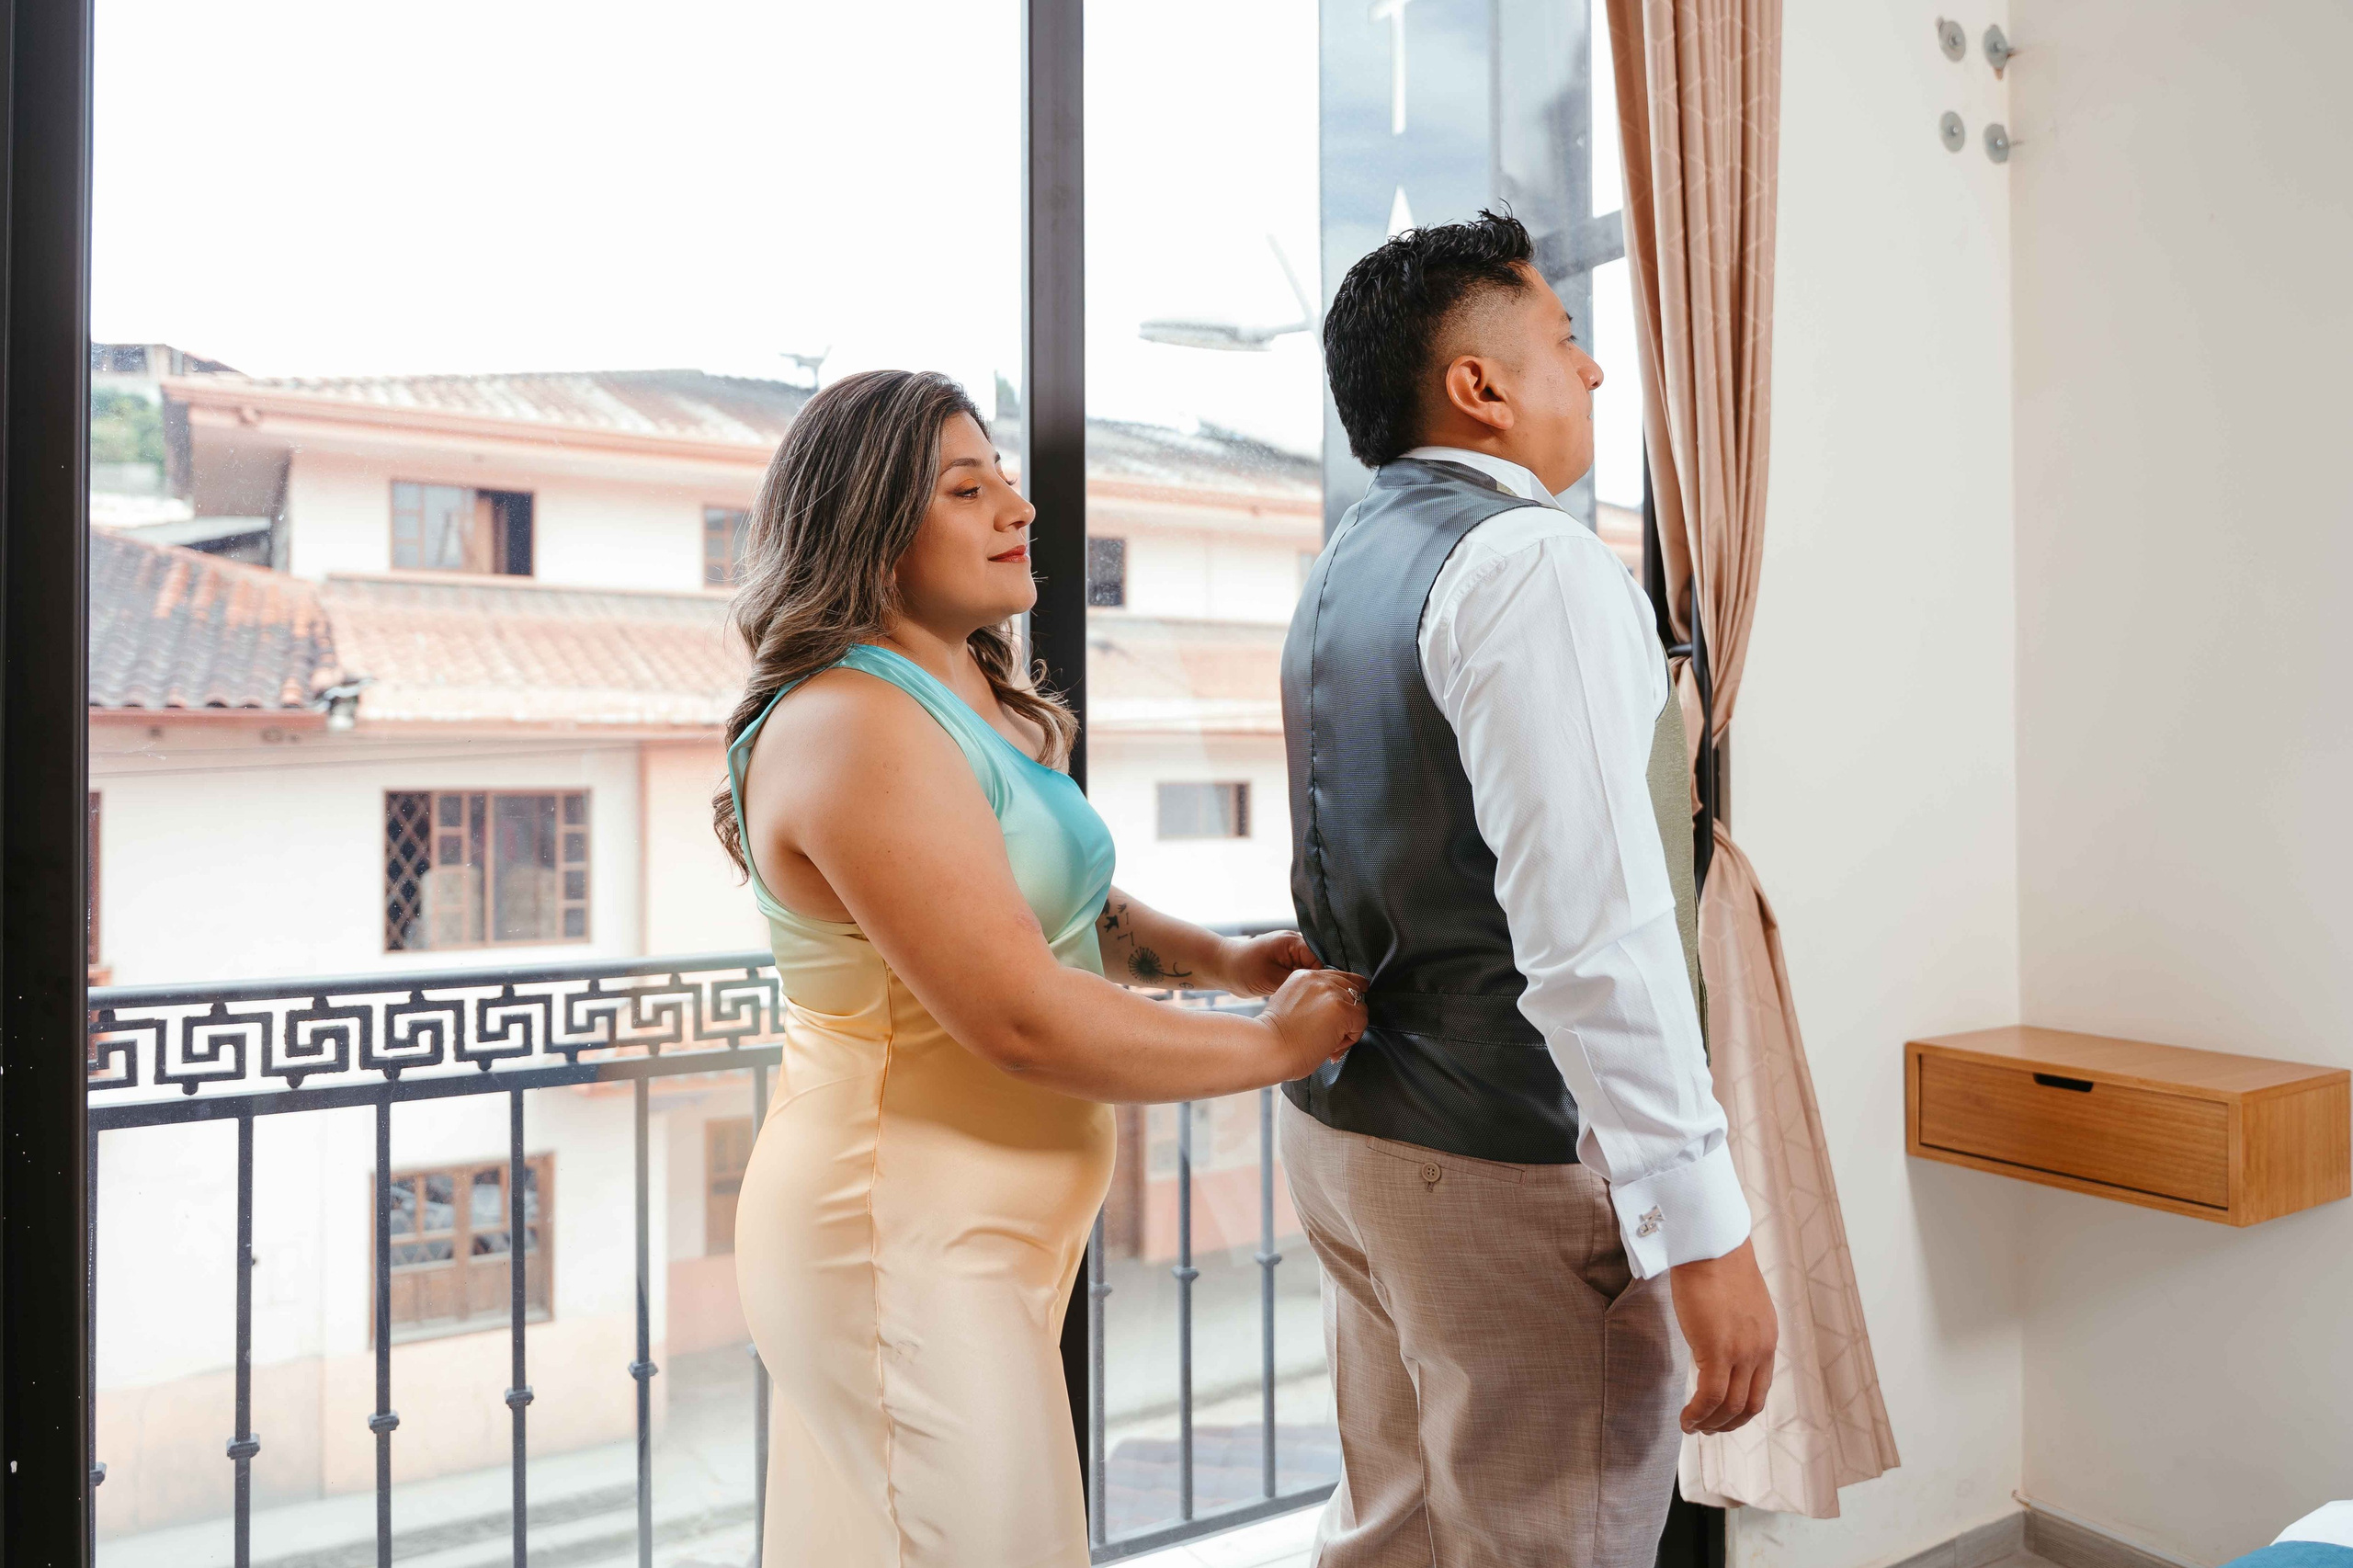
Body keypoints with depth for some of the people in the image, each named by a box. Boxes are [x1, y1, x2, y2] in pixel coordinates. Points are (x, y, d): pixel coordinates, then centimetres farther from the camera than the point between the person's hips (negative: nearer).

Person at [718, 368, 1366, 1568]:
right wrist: (1276, 1043, -15)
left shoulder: (978, 702, 10)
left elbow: (1055, 901, 20)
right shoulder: (854, 727, -22)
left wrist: (1221, 959, 3)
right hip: (906, 1244, -9)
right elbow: (1025, 1019, -26)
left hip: (982, 1230, 9)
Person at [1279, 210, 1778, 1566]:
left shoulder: (1347, 566, 12)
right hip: (1511, 1163, -9)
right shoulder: (1537, 563, -17)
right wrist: (1704, 1231, -21)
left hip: (1347, 1121, 9)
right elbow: (1594, 929, -25)